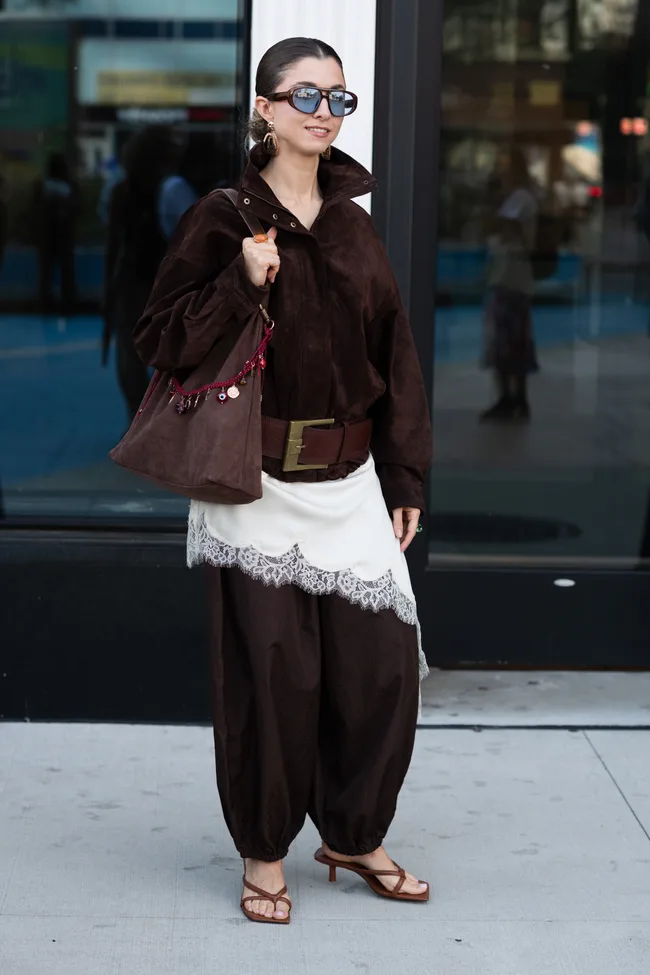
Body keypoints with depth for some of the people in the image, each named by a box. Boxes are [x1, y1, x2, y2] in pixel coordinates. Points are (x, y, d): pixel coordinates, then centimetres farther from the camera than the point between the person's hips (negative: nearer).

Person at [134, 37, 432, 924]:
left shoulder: (353, 225, 10)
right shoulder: (224, 219, -3)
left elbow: (393, 353, 11)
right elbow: (160, 338, -5)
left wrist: (405, 479, 8)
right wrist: (242, 284, -19)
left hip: (348, 483, 4)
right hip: (257, 485, -4)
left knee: (383, 665, 4)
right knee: (270, 670, 2)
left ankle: (353, 833, 25)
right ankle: (264, 852, 20)